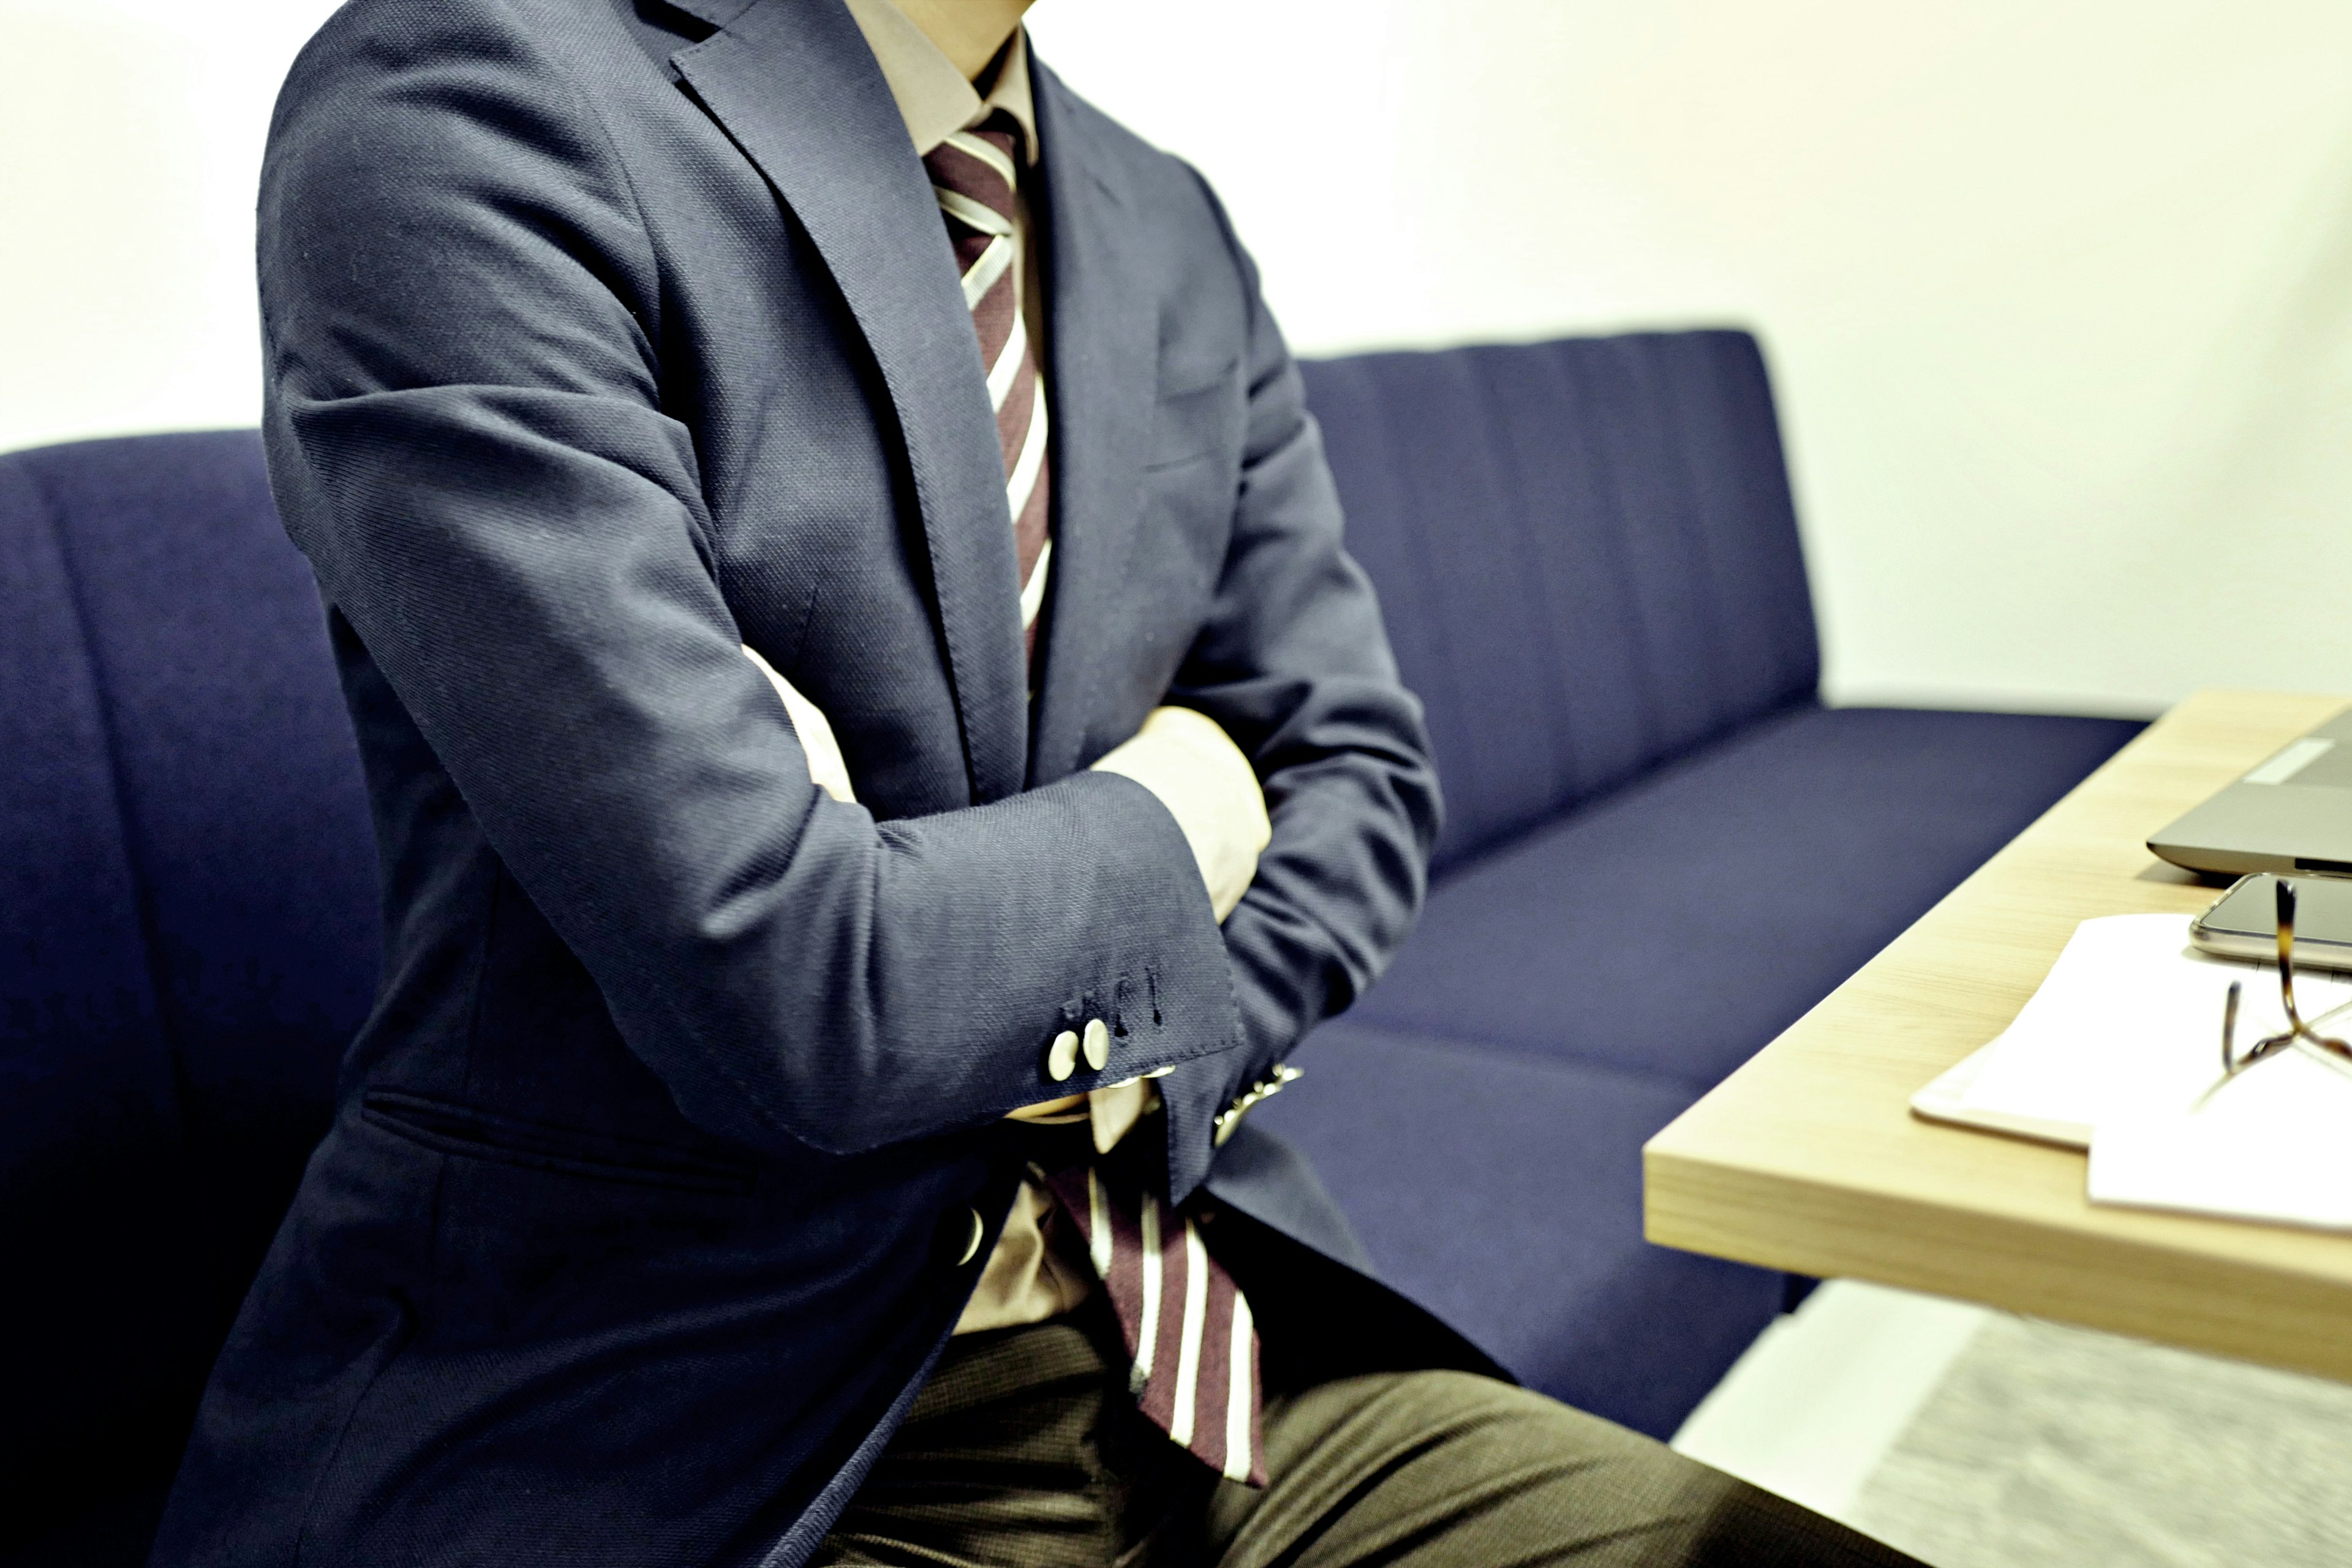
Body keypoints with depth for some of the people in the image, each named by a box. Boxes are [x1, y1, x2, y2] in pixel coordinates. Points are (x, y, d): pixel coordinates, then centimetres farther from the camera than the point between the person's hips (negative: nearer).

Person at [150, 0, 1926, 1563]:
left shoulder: (1173, 237, 8)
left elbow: (1357, 772, 10)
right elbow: (777, 988, -24)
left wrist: (1134, 1060, -9)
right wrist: (1178, 819, -6)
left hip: (1183, 1348, 6)